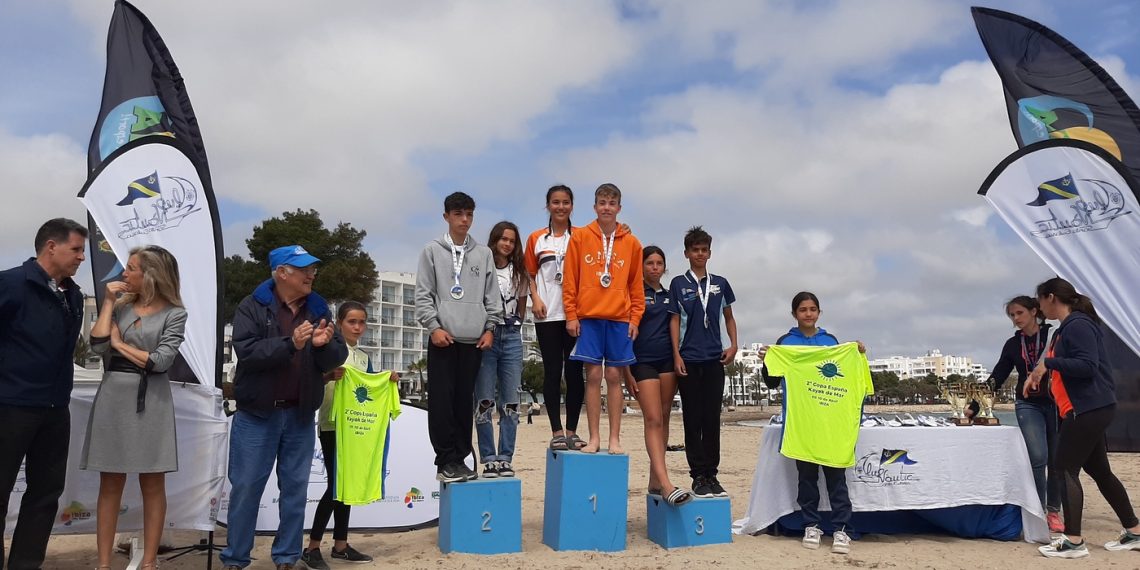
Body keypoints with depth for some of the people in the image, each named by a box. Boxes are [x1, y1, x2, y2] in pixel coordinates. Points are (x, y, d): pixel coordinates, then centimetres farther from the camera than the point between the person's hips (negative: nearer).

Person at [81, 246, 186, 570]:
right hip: (113, 396, 3)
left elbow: (160, 361, -12)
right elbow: (97, 346, -5)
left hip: (151, 401, -3)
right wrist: (108, 302, -3)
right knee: (110, 484, 7)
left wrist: (120, 344, -2)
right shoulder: (120, 305, 9)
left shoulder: (174, 313, -2)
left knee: (152, 485, 4)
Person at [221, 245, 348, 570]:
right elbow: (246, 351, -18)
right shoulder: (252, 307, -3)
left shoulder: (318, 309, 6)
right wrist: (290, 343, -28)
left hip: (300, 415, 3)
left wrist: (324, 345, -19)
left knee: (295, 489, 9)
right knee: (246, 488, 5)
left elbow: (337, 359, 2)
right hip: (256, 414, -3)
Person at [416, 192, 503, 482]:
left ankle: (460, 458, 14)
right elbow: (423, 295, 1)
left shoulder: (483, 253, 11)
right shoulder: (432, 251, 6)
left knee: (465, 402, 6)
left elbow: (492, 295, 10)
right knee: (441, 401, -4)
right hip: (443, 339, -2)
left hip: (473, 340, 2)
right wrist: (434, 326, -9)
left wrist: (490, 328, 2)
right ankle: (446, 460, 4)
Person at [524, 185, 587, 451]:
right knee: (552, 371, 2)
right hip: (547, 314, 1)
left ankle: (572, 431, 9)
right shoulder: (536, 238, 10)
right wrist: (535, 299, -4)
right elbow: (530, 274, 12)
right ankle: (556, 431, 6)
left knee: (574, 371, 1)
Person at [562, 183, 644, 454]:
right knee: (593, 375, 1)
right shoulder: (579, 237, 3)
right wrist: (571, 315, -3)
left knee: (614, 376, 3)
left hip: (620, 319, 1)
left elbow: (636, 285, 8)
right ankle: (594, 437, 8)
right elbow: (570, 280, 2)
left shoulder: (631, 243, 7)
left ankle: (614, 439, 10)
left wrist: (635, 319, 1)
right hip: (588, 318, -1)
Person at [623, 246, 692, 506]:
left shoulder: (669, 296, 15)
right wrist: (627, 372, -7)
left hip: (667, 360, 5)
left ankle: (655, 480, 13)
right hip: (643, 361, -5)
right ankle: (666, 484, -21)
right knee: (653, 419, -13)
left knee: (663, 419, 5)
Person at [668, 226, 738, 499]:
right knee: (692, 419, 2)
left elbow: (729, 317, 19)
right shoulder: (678, 284, 4)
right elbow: (675, 320, 2)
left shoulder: (720, 283, 11)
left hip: (714, 359, 2)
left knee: (712, 419, 3)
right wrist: (676, 356, -6)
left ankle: (711, 475, 11)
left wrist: (733, 345, 4)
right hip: (689, 360, -2)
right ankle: (698, 476, 8)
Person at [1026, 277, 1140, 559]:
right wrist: (1038, 374, 15)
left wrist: (1047, 362, -21)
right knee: (1099, 471, 16)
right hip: (1088, 410, 10)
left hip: (1088, 409, -10)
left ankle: (1073, 541, -3)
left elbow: (1088, 366, -24)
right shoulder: (1067, 327, 15)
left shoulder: (1078, 325, -16)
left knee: (1066, 470, -7)